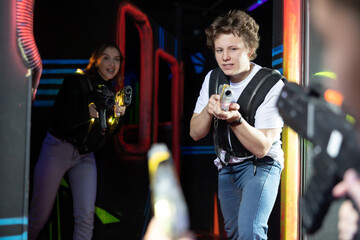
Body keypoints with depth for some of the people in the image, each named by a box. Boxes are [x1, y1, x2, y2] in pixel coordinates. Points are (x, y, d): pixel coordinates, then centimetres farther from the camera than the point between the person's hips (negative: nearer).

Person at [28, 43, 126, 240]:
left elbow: (109, 133, 8)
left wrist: (117, 116, -10)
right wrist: (90, 112, -25)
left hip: (86, 156, 5)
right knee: (39, 215, -1)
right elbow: (60, 120, -18)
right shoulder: (77, 81, -10)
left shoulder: (113, 92, 7)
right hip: (59, 149, -5)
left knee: (86, 216, -6)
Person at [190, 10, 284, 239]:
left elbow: (262, 148, -24)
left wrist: (235, 119, -40)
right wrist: (208, 110, -23)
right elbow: (195, 133, -2)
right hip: (226, 167, 6)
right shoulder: (213, 79, -2)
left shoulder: (272, 86, -20)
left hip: (260, 166, -6)